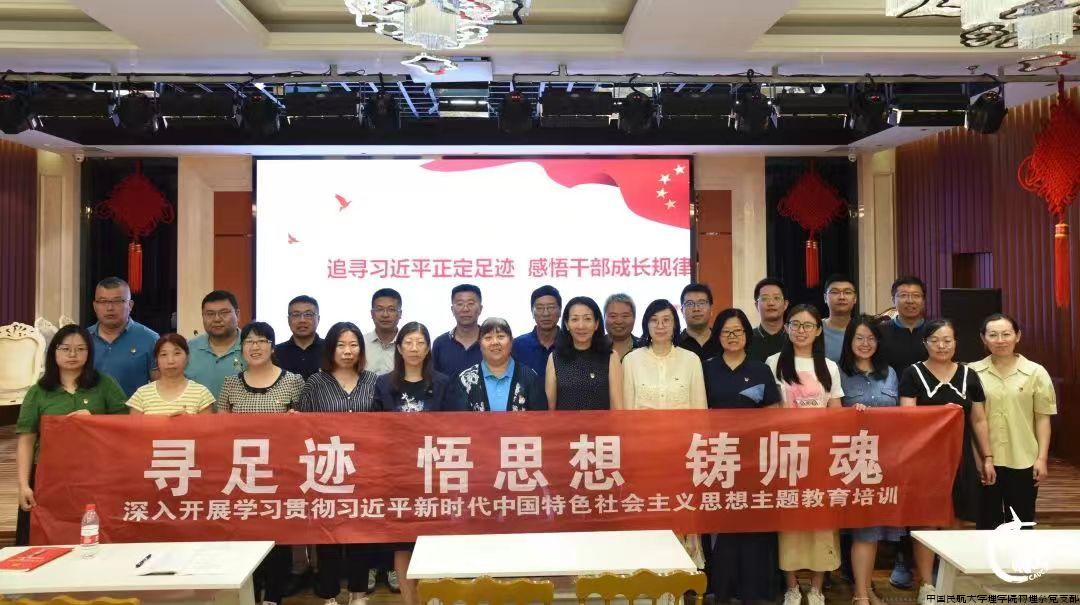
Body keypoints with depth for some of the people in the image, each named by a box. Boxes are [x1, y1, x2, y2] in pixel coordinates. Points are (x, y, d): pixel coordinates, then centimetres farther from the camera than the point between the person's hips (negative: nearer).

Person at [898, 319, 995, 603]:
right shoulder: (913, 373, -1)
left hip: (960, 457, 3)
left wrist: (987, 457, 7)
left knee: (955, 520, 5)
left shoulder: (968, 375, 9)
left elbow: (978, 420, 11)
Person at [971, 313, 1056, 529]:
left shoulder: (1036, 372, 0)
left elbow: (1043, 418, 1)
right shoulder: (972, 372, 0)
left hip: (1023, 462, 0)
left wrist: (1042, 458, -4)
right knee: (987, 523, 11)